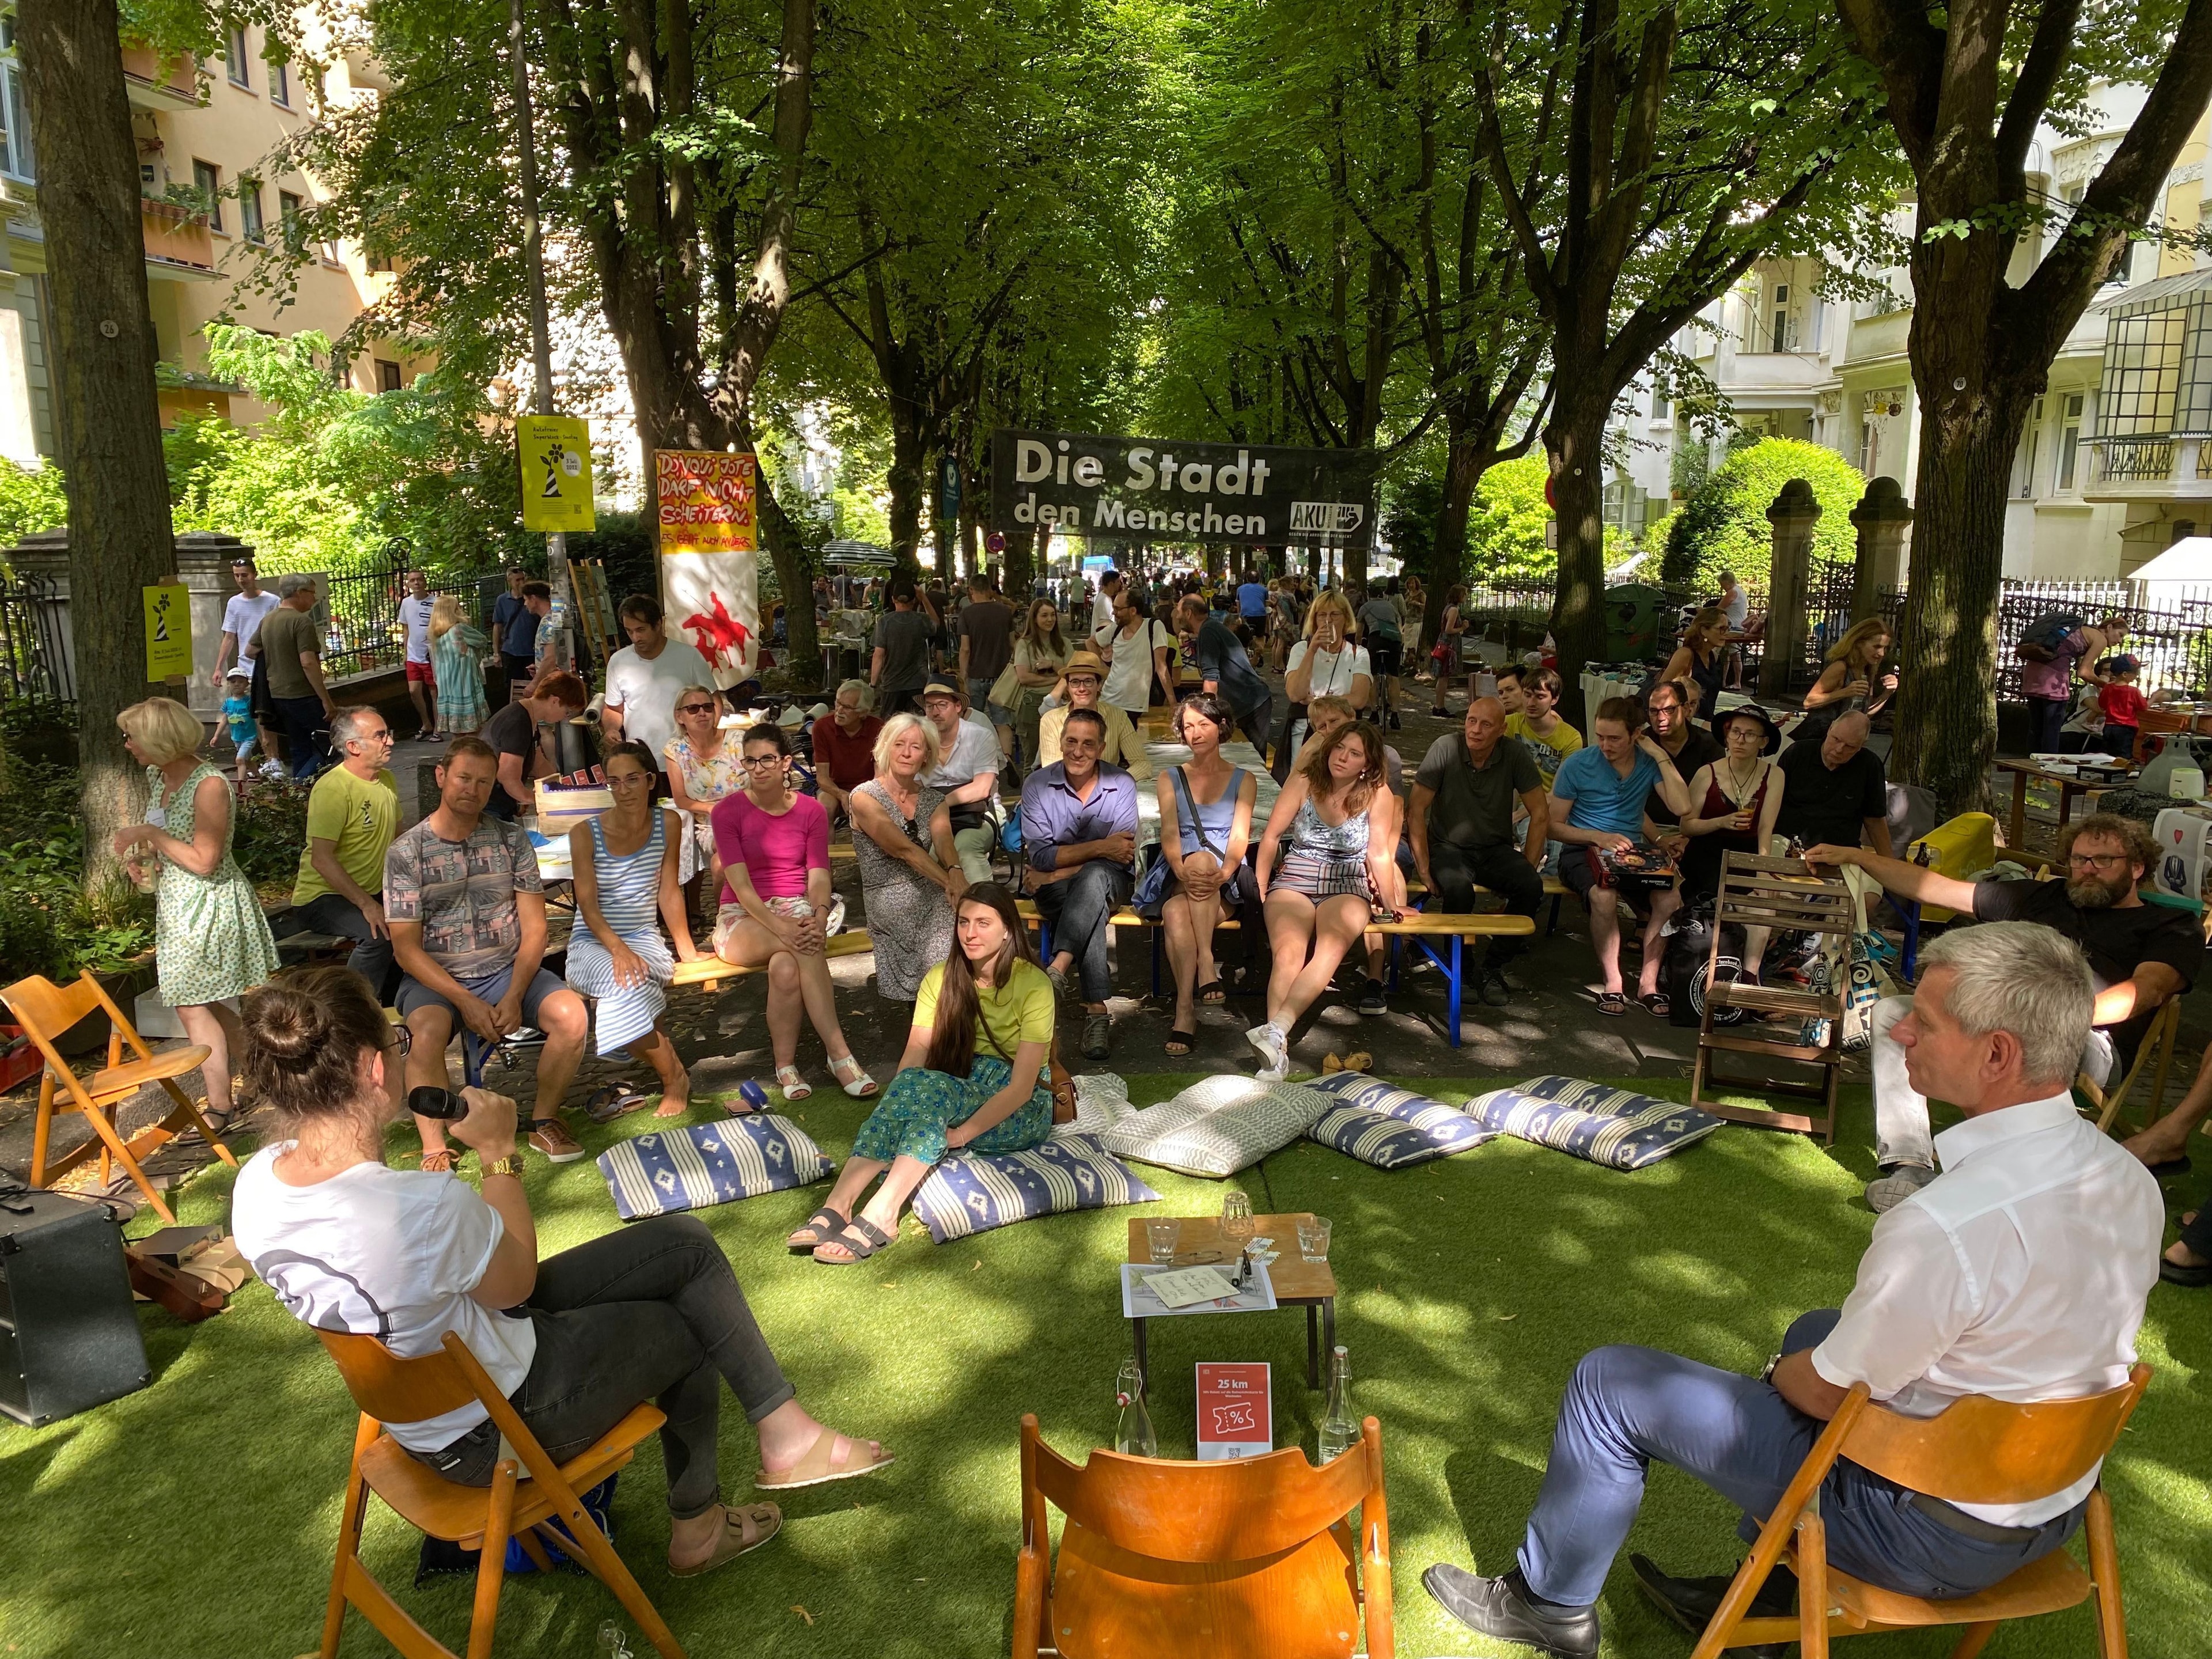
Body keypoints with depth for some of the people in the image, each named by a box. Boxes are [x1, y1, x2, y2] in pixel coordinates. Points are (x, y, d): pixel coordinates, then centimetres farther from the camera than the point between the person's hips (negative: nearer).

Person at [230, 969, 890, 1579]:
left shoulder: (255, 1185, -13)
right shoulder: (424, 1206, -39)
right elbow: (517, 1280, -16)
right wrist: (499, 1152, -9)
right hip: (490, 1431, -8)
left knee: (688, 1242, 11)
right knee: (686, 1330, 20)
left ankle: (782, 1428, 22)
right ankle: (697, 1528, 42)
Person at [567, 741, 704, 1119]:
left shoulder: (668, 823, 1)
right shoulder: (586, 834, -7)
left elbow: (669, 892, 4)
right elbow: (588, 904, -12)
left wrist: (687, 949, 1)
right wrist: (618, 949, -27)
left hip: (644, 938, 1)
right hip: (593, 942, -1)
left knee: (627, 990, -34)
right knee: (626, 980, -36)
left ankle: (672, 1079, -15)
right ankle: (674, 1075, -19)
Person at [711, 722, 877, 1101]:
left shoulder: (811, 811, 3)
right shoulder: (728, 811, -5)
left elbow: (818, 877, -5)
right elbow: (740, 884, -15)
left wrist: (818, 920, -27)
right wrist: (781, 927, -29)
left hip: (795, 909, 2)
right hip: (743, 918, -2)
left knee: (786, 967, -35)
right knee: (804, 948, -34)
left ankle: (786, 1063, -27)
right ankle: (839, 1052, -31)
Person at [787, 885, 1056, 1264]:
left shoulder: (1033, 984, -13)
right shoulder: (941, 979, 3)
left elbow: (1022, 1086, -20)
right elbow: (914, 1056, -7)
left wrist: (960, 1134, -30)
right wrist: (899, 1108, -27)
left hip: (1021, 1112, -4)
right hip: (958, 1090, 4)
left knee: (930, 1086, -33)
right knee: (912, 1085, -31)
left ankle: (879, 1216, -43)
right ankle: (838, 1205, -40)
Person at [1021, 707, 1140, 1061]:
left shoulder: (1122, 785, -2)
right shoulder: (1037, 785, -2)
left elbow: (1122, 856, -10)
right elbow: (1040, 856, -10)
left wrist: (1060, 870, -13)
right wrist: (1100, 848, -18)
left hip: (1109, 882, 1)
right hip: (1053, 888, 0)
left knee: (1093, 876, -38)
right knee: (1092, 906, -36)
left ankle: (1057, 969, -47)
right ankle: (1096, 1010, -42)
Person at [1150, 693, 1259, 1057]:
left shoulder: (1243, 780, 16)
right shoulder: (1170, 779, 18)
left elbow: (1240, 836, 1)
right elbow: (1169, 835, 3)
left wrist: (1223, 873, -21)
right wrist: (1182, 873, -19)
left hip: (1227, 882, -1)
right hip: (1179, 878, 1)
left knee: (1202, 859, -37)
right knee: (1175, 913, -36)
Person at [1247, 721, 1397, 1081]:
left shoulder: (1376, 794, 3)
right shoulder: (1304, 782, 3)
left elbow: (1379, 855, 8)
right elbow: (1271, 837, 4)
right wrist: (1259, 890, 1)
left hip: (1347, 886, 0)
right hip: (1294, 881, 0)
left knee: (1330, 949, -33)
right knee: (1288, 953, -29)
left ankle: (1275, 1030, -48)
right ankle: (1277, 1050, -41)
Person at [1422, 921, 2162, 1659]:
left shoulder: (1944, 1226, -35)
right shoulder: (2133, 1182, -8)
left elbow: (1828, 1394, -20)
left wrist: (1781, 1373, 5)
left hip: (1933, 1531, -8)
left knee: (1610, 1382, 2)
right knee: (1815, 1329, 33)